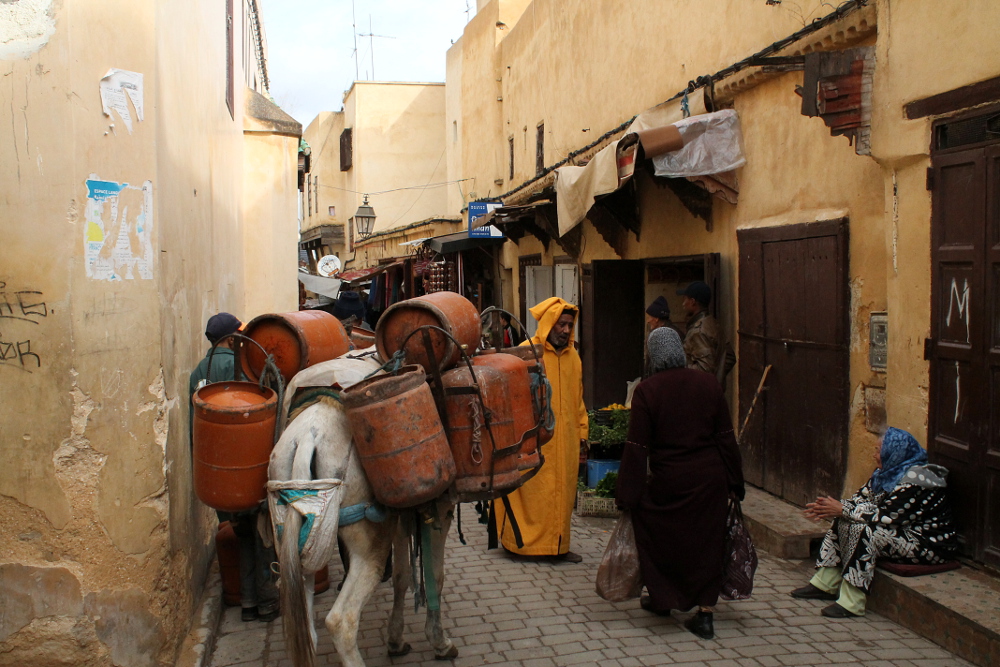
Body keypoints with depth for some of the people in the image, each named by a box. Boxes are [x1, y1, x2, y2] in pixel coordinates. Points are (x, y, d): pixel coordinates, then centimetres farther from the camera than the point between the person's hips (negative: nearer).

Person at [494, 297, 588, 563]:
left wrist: (581, 431, 14)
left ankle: (559, 545, 18)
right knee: (533, 493, -1)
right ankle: (523, 543, 10)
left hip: (565, 440, 6)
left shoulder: (573, 356, 11)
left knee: (562, 493, 9)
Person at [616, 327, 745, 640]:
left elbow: (637, 447, -10)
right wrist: (735, 482, 12)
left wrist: (627, 496, -5)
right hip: (710, 480, 3)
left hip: (668, 482, -3)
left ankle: (661, 598, 32)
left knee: (661, 537, 20)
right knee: (707, 541, 12)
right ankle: (705, 613, 13)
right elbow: (726, 438, 4)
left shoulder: (647, 390, -10)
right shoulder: (708, 384, 0)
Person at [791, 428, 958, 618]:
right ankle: (826, 583, 1)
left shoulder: (915, 480, -24)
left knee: (864, 531, -29)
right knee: (843, 522, -2)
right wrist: (830, 508, -12)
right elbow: (861, 498, 4)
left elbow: (886, 517, -26)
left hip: (929, 545, -10)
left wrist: (843, 510, -20)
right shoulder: (888, 472, 6)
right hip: (903, 532, 10)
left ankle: (851, 602, -26)